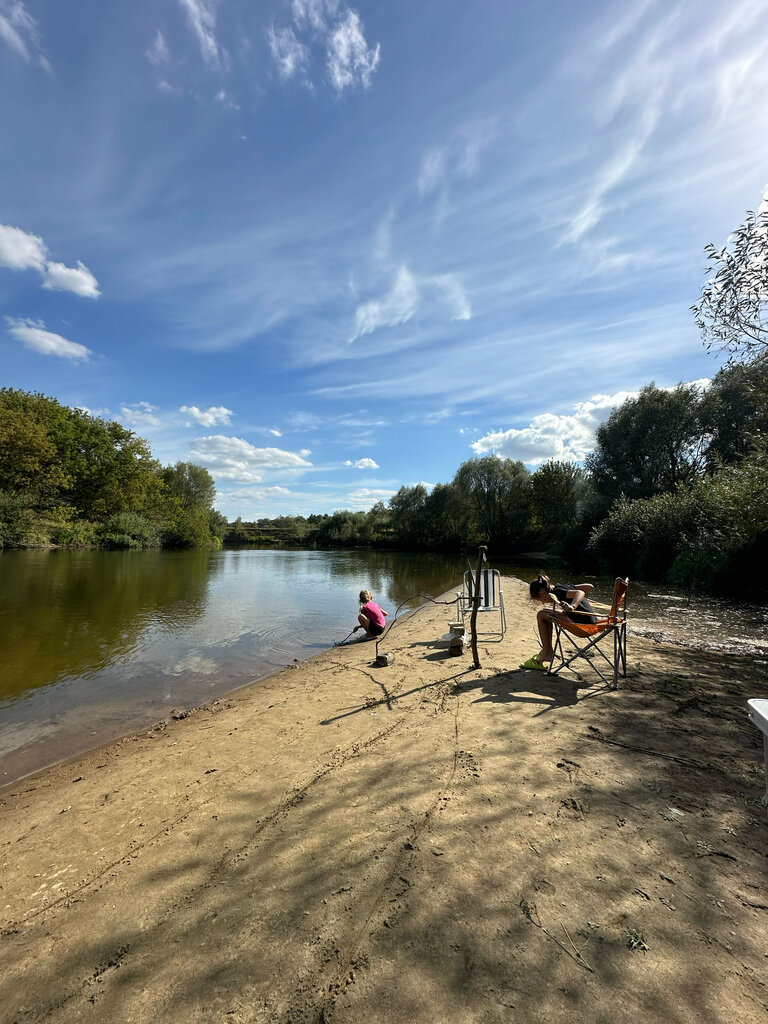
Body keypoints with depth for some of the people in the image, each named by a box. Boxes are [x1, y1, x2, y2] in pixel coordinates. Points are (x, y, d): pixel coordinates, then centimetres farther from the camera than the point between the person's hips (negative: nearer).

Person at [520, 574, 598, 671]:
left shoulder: (557, 591, -12)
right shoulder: (563, 586, 13)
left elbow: (580, 592, -28)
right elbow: (590, 587, 15)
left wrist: (572, 606, -44)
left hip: (582, 623, -10)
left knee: (541, 615, -2)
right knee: (546, 613, 21)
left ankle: (547, 652, 5)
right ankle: (546, 651, 22)